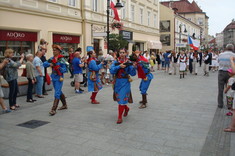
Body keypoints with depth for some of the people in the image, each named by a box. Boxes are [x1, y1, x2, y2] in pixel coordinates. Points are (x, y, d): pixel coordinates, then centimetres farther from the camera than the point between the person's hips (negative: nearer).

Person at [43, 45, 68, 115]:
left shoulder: (61, 59, -10)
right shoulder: (52, 58, 7)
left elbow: (65, 70, -11)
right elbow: (44, 64, 3)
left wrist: (58, 67, -27)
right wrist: (49, 64, -17)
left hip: (59, 78, -7)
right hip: (53, 77, 7)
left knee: (57, 93, -10)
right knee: (59, 92, 19)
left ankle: (53, 109, -9)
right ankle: (64, 105, 36)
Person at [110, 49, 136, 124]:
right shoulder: (116, 62, 0)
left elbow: (133, 73, -12)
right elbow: (112, 70, -15)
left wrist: (133, 67, -30)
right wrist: (119, 66, -26)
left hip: (125, 82, -3)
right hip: (117, 82, 4)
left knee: (122, 99, -6)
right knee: (118, 98, 17)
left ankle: (120, 117, 4)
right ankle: (126, 108, 46)